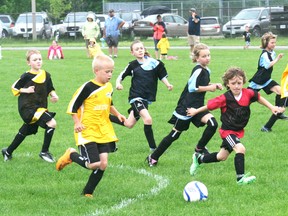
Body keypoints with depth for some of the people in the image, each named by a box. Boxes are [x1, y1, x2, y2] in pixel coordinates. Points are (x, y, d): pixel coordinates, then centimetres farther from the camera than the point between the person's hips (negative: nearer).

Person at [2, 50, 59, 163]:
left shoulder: (46, 75, 4)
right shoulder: (27, 76, -11)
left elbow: (50, 89, 15)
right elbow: (14, 87, -1)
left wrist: (54, 95, -5)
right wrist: (26, 90, -15)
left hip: (40, 107, 7)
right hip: (27, 107, -7)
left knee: (24, 132, 19)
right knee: (51, 123, -19)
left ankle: (8, 152, 38)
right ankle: (44, 152, -6)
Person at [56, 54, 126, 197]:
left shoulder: (109, 87, 8)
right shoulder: (88, 87, -14)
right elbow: (73, 106, -8)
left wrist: (117, 115, 13)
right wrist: (77, 123, -15)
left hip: (104, 132, 7)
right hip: (88, 131, -7)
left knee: (103, 164, -1)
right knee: (94, 164, -13)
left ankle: (88, 192, 15)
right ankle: (71, 155, 15)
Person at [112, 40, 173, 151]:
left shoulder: (154, 63, -1)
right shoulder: (132, 65, -3)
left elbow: (162, 76, 5)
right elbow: (121, 76, 3)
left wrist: (168, 85, -11)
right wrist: (118, 83, -16)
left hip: (147, 98, 4)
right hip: (136, 96, -4)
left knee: (129, 124, 12)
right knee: (147, 119, -23)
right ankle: (153, 148, -14)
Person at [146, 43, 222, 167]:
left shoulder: (206, 71, 8)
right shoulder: (198, 70, -17)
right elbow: (192, 87, -22)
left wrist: (214, 86, 6)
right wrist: (209, 88, -16)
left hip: (197, 106, 7)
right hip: (186, 107, -7)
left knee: (213, 124, -15)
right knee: (174, 135, 1)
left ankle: (200, 148, 6)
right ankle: (153, 157, 14)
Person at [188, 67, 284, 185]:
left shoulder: (248, 93, -14)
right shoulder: (225, 98, -23)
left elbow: (259, 98, 6)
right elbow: (210, 105, -11)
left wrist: (272, 107, 3)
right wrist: (196, 111, 1)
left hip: (238, 131, 6)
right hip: (227, 131, -6)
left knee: (222, 157, 19)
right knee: (240, 148, -28)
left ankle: (199, 158, 43)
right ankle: (240, 178, -20)